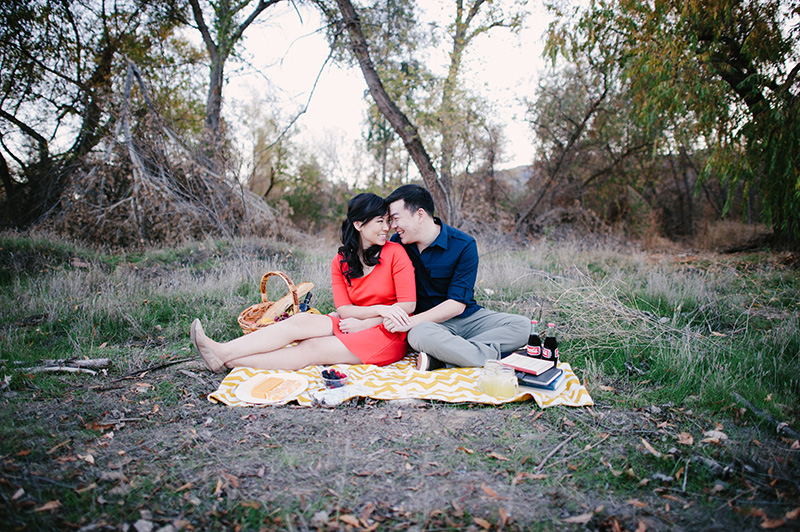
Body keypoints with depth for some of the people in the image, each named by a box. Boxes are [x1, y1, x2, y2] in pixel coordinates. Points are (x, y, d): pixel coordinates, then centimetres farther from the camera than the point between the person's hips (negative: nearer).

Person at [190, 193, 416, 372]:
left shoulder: (395, 253, -6)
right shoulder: (340, 262, 6)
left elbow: (408, 306, -11)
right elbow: (343, 309, -3)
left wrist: (363, 323, -15)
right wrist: (379, 309, -19)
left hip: (389, 334, -4)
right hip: (355, 326, 4)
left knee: (310, 349, -22)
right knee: (302, 320, -21)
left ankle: (227, 360, -26)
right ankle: (222, 352, -25)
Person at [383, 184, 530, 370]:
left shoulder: (464, 245, -11)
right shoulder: (397, 243, 1)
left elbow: (457, 304, -16)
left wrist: (412, 321, -25)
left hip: (467, 317, 1)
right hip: (428, 322, -1)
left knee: (522, 325, -22)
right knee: (419, 334, -38)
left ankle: (440, 359, -34)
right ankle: (496, 354, -30)